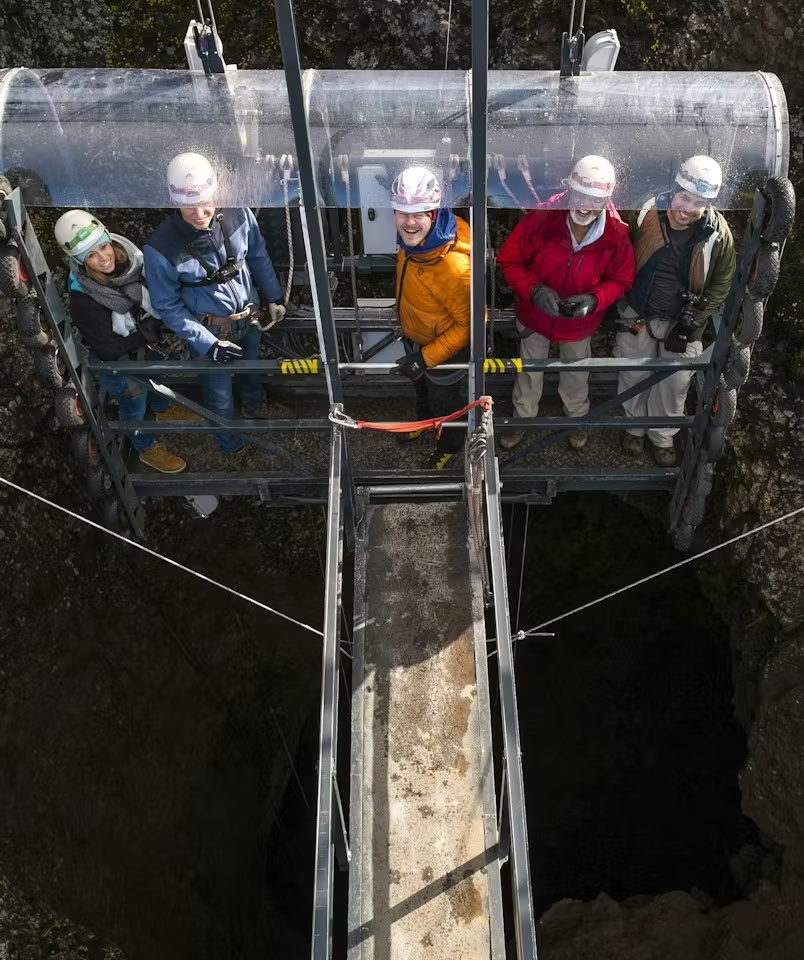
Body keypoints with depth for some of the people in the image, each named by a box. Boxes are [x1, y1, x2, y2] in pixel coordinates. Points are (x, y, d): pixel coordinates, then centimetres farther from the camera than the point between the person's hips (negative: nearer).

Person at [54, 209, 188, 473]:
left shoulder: (127, 259, -23)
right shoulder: (83, 298, -38)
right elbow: (109, 349, -29)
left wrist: (155, 323, -20)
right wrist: (151, 331, -29)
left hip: (147, 345, 5)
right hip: (120, 363, -5)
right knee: (134, 404, 22)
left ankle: (163, 410, 66)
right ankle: (146, 449, 49)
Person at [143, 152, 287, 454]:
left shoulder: (238, 215, -21)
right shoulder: (160, 248, -29)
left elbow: (258, 257, -1)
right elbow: (168, 306, -17)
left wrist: (274, 298, 8)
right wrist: (208, 344, -21)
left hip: (250, 317, 4)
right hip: (211, 331, -4)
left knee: (250, 368, 33)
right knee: (220, 396, 17)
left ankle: (254, 406, 67)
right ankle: (232, 447, 47)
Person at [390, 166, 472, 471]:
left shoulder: (455, 266, -42)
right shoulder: (412, 238, -20)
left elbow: (468, 325, -29)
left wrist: (426, 357, -26)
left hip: (445, 344, -6)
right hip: (414, 336, 6)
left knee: (444, 398, 23)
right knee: (420, 385, 34)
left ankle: (450, 443, 53)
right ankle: (424, 418, 65)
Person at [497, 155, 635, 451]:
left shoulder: (616, 234, -23)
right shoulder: (541, 218, -29)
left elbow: (620, 280, -9)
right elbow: (509, 260, -19)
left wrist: (594, 300, -30)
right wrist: (534, 289, -35)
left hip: (580, 321, 1)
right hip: (535, 314, -1)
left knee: (576, 371, 26)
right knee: (530, 370, 22)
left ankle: (577, 417, 54)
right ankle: (522, 418, 48)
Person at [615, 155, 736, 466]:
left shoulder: (718, 233, -16)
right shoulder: (645, 214, -17)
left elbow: (721, 283, -5)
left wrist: (691, 322, -11)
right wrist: (621, 304, -6)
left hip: (681, 323, 0)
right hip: (638, 317, 0)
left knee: (675, 383, 12)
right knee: (634, 376, 15)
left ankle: (663, 436, 36)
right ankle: (635, 427, 42)